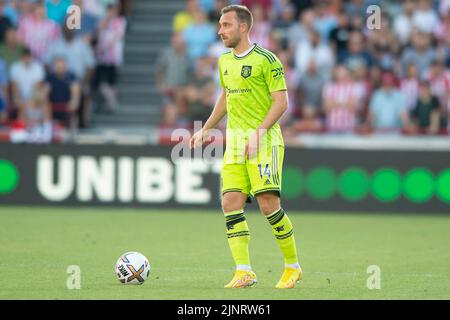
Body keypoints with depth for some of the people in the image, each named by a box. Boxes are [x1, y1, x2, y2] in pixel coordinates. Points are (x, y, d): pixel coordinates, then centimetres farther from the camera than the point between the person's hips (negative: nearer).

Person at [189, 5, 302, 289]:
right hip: (234, 141, 7)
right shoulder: (225, 61, 15)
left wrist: (259, 131, -21)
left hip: (264, 140, -7)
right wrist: (205, 130, 27)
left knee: (269, 204, -12)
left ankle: (293, 267, 5)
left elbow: (281, 102, -11)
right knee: (231, 204, -6)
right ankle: (244, 272, -5)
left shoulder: (266, 60, -8)